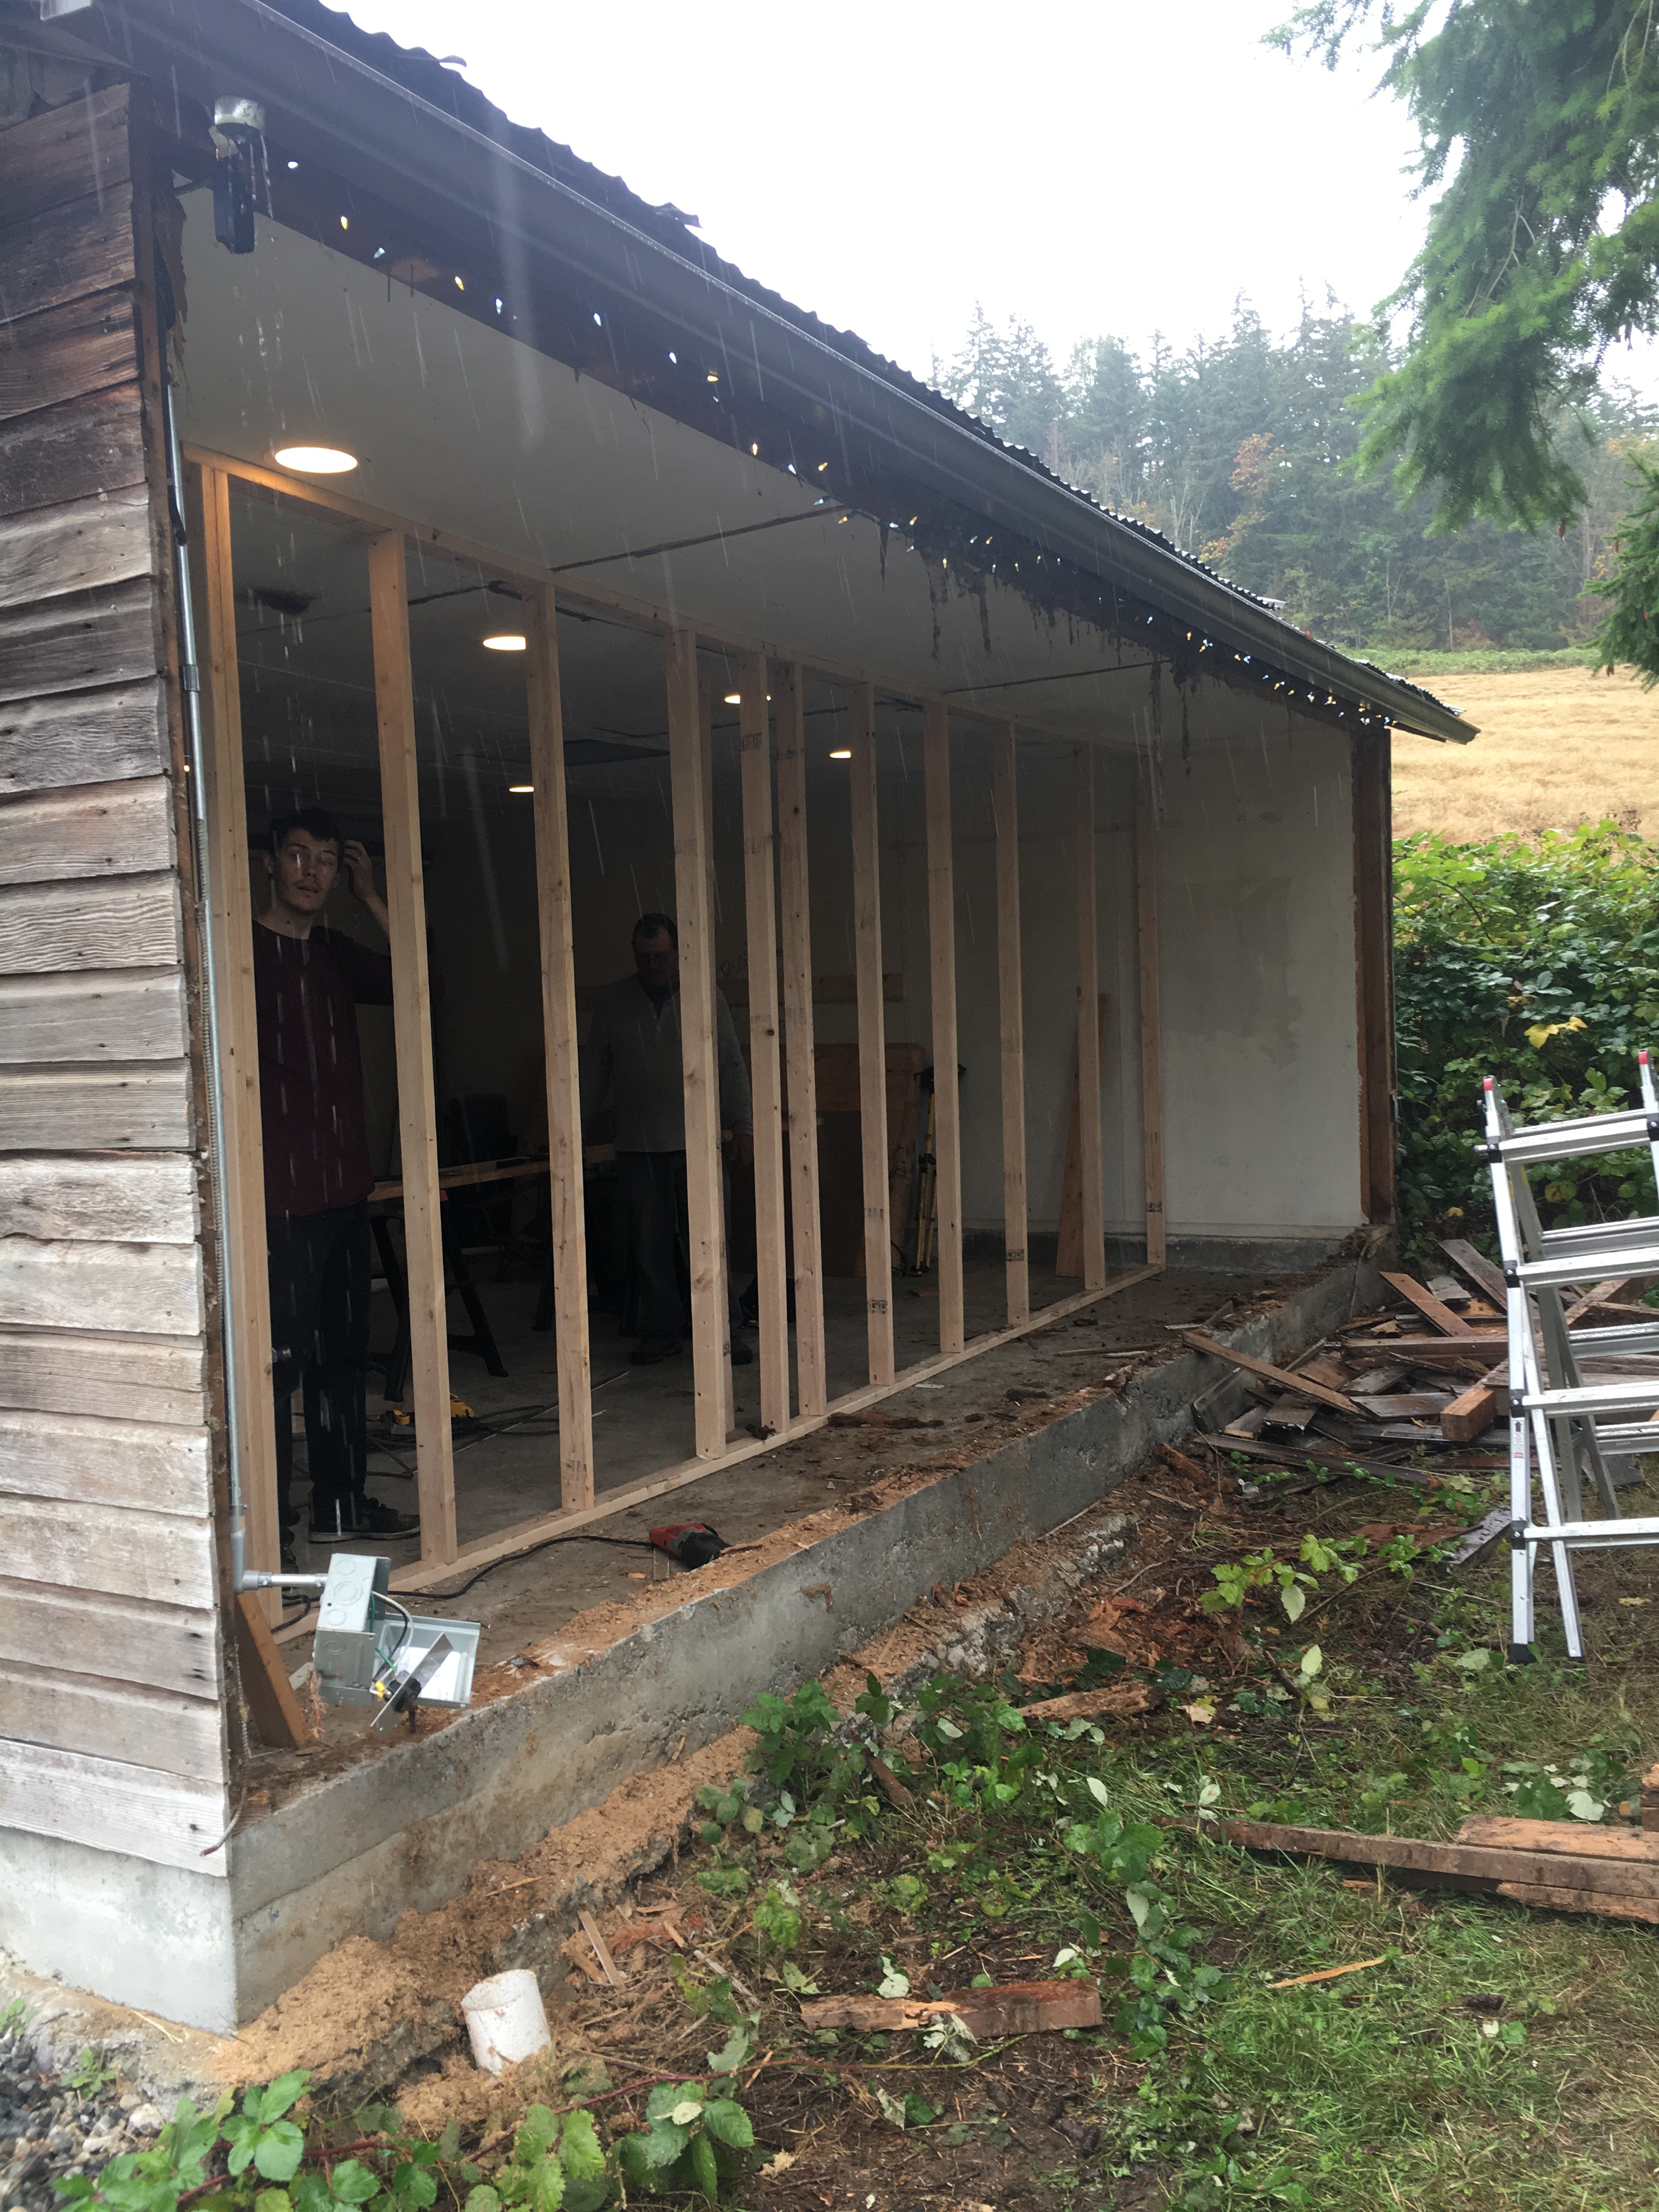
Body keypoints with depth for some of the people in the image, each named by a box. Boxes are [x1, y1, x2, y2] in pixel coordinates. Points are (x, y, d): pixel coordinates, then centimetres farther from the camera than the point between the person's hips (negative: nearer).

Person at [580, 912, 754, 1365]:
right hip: (637, 1146, 2)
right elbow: (594, 1070, 13)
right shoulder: (611, 1002, 9)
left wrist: (742, 1126, -1)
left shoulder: (705, 997, 5)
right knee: (650, 1247, 4)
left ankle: (725, 1331, 2)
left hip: (694, 1144, -2)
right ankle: (661, 1334, 14)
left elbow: (731, 1066, 5)